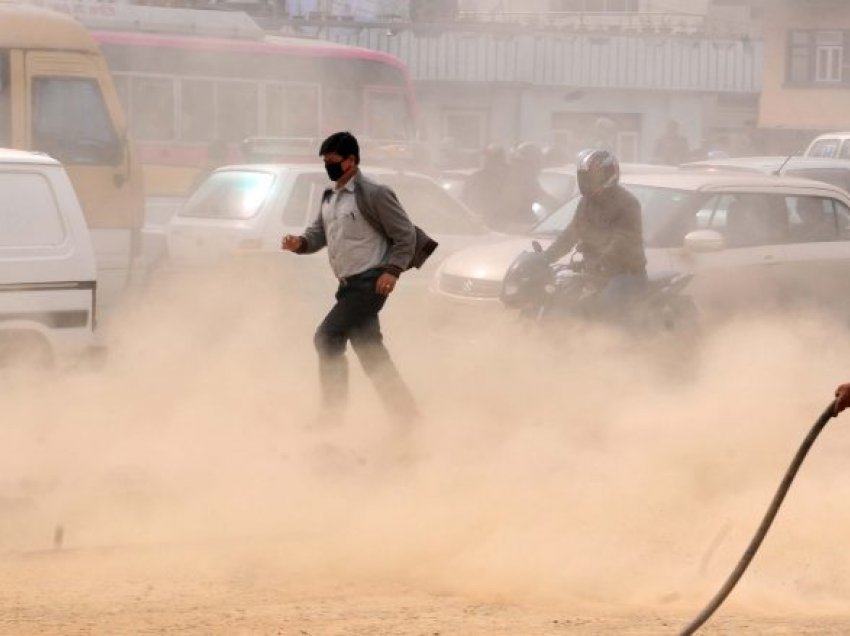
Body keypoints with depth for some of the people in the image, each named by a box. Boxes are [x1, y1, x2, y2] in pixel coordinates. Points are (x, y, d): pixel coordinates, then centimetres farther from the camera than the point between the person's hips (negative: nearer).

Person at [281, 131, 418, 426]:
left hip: (369, 283, -9)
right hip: (349, 285, 9)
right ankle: (406, 414, 19)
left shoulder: (373, 194, -11)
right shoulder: (330, 198, 15)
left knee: (328, 338, -15)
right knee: (370, 352, 11)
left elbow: (406, 235, -11)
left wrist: (392, 271, -20)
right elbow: (319, 232, 16)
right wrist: (300, 243, -6)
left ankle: (332, 412, -8)